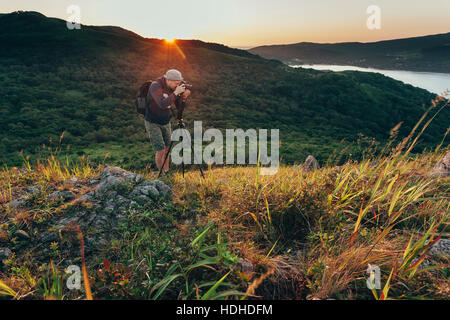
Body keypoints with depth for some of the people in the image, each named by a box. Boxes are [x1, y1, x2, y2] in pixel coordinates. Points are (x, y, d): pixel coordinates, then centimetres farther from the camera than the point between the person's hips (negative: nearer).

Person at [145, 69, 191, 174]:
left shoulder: (172, 87, -5)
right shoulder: (155, 86, -25)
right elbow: (162, 104, -38)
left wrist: (185, 95, -22)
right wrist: (176, 93, -35)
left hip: (165, 122, 7)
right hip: (152, 123, -7)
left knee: (167, 149, 14)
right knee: (160, 151, -8)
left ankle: (166, 171, 31)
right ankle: (161, 174, 11)